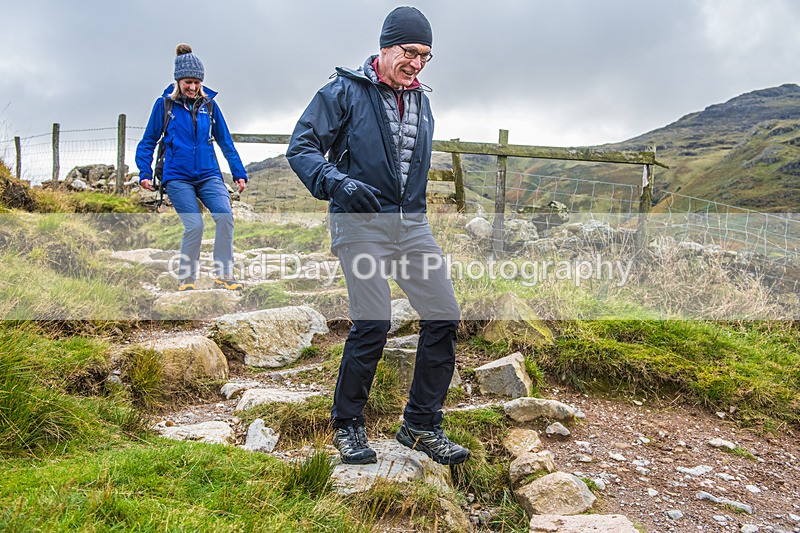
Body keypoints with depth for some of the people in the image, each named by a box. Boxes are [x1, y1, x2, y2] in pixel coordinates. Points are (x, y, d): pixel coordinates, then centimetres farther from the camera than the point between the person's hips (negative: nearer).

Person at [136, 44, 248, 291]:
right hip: (178, 177, -2)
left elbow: (225, 142, 15)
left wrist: (239, 174, 12)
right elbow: (148, 142, 9)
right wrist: (145, 173, -1)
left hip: (209, 175, 2)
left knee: (224, 214, -22)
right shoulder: (164, 104, 4)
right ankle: (186, 278, 6)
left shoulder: (209, 104, 9)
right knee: (194, 225, -15)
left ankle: (224, 275, -12)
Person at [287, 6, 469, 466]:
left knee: (445, 316, -1)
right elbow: (301, 148, -6)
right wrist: (338, 183, -23)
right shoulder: (344, 92, -1)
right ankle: (348, 425, 10)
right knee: (373, 323, -14)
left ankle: (422, 426, 13)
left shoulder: (421, 102, 19)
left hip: (412, 224, 7)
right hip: (361, 224, -6)